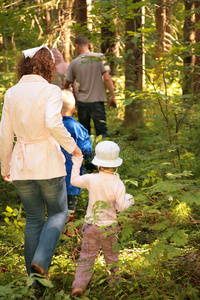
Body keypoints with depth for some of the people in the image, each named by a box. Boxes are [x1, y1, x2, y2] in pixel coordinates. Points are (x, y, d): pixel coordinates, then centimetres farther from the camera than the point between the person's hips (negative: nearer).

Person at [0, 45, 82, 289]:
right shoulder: (50, 90, -9)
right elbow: (53, 123, -26)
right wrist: (72, 146, -11)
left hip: (21, 162, 5)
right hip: (47, 161, -4)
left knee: (33, 219, 16)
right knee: (58, 213, 15)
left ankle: (34, 277, 21)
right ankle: (41, 260, -4)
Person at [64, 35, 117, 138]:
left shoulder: (74, 63, 1)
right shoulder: (100, 57, -3)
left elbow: (67, 85, 8)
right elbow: (107, 78, -9)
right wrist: (113, 96, 0)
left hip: (82, 102, 2)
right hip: (97, 102, -1)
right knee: (102, 132, 0)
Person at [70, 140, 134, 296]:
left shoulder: (91, 179, -9)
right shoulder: (118, 184, -14)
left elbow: (75, 181, 8)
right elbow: (121, 206, -15)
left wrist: (76, 164, 19)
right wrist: (129, 199, 6)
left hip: (91, 225, 1)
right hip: (109, 226, -1)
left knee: (87, 256, 4)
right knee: (111, 255, 18)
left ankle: (79, 285, -5)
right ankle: (115, 280, 35)